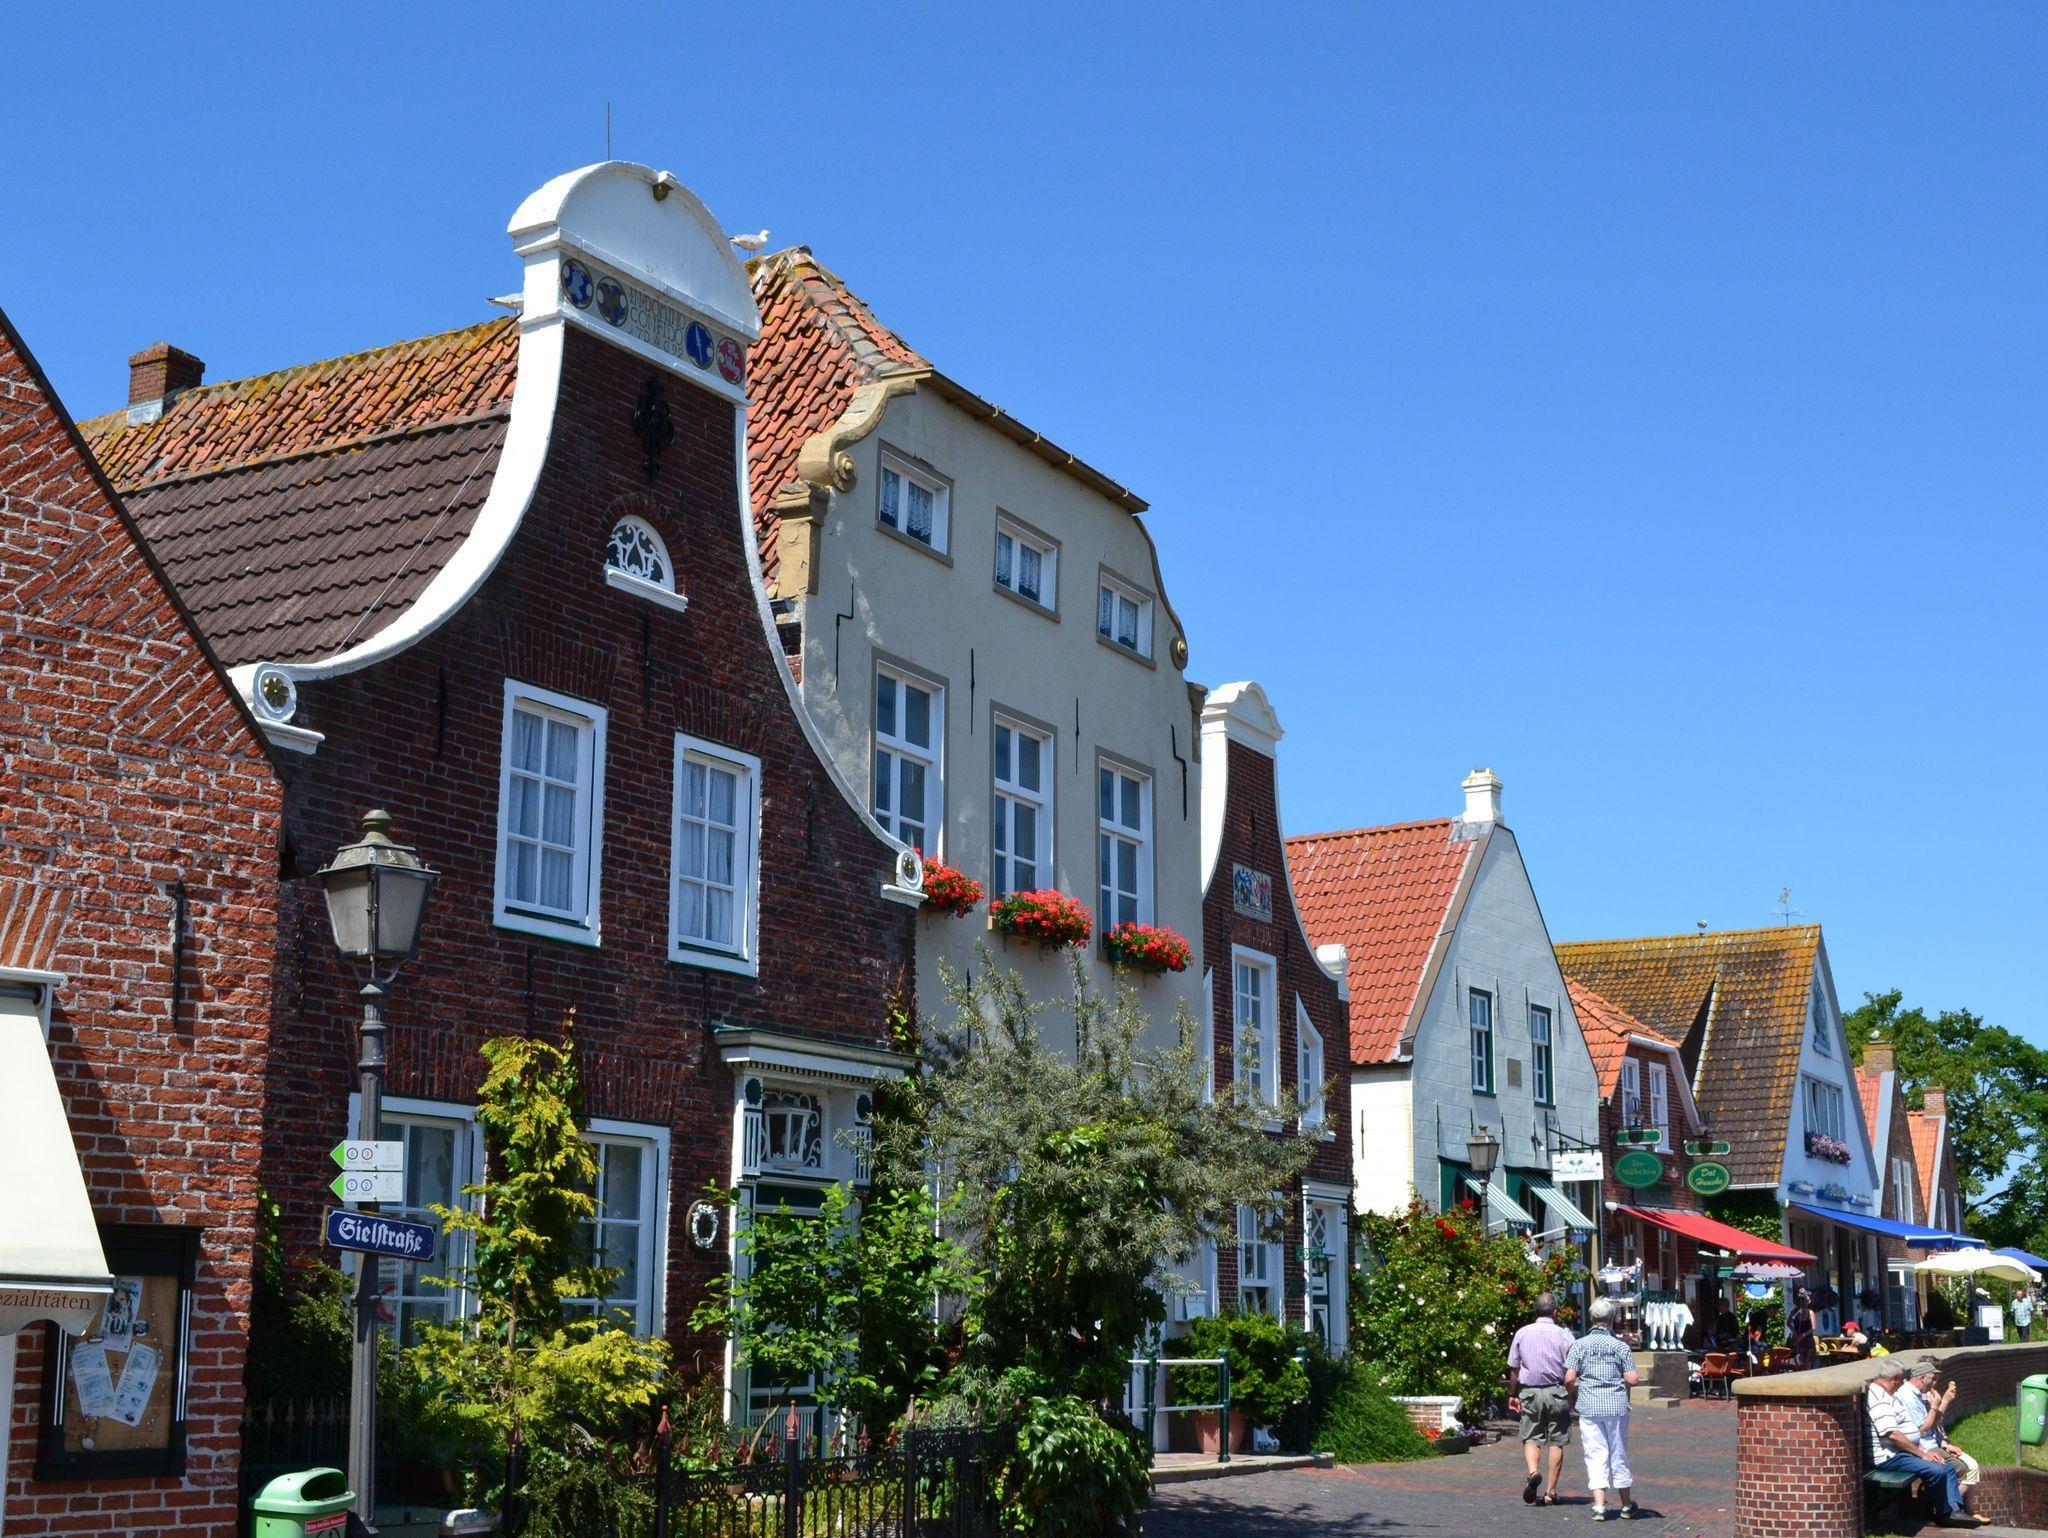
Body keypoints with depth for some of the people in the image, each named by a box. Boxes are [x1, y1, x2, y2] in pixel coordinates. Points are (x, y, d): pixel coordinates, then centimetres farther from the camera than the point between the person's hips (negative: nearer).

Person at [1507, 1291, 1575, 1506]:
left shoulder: (1522, 1333, 2)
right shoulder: (1563, 1335, -4)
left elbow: (1514, 1368, 6)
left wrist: (1513, 1394, 17)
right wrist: (1573, 1395, 8)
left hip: (1530, 1392, 1)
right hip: (1556, 1392, -1)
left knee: (1530, 1438, 9)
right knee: (1556, 1442, 6)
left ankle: (1533, 1471, -19)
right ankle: (1551, 1492, 6)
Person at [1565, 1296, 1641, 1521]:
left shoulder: (1579, 1345, -2)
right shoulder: (1620, 1346, 0)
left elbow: (1569, 1378, -8)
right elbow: (1633, 1380, -4)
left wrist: (1574, 1389, 13)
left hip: (1589, 1407, -1)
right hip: (1617, 1405, 1)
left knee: (1596, 1455, 3)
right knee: (1619, 1454, 12)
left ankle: (1599, 1506, -6)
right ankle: (1625, 1505, 24)